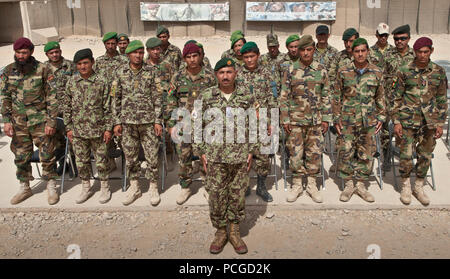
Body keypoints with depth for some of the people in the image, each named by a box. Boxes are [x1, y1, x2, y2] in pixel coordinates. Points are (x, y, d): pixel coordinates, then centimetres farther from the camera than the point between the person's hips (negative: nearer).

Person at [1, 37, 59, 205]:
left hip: (40, 121, -3)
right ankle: (24, 188, 28)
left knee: (47, 155, 2)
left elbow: (52, 98, -6)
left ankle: (51, 187, 19)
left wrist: (51, 122, -10)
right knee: (21, 157, 12)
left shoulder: (43, 70, -6)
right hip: (18, 122, 3)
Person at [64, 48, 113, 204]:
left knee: (101, 160, 7)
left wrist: (108, 128, -6)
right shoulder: (71, 82, 2)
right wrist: (68, 128, 6)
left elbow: (107, 107, -4)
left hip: (97, 130, -3)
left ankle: (104, 187, 25)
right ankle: (86, 188, 30)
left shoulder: (101, 82, -6)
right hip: (78, 131, 3)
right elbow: (67, 107, 8)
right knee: (81, 161, 12)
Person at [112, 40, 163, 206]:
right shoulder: (121, 73, 5)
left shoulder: (151, 73, 1)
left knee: (152, 156, 2)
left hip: (148, 121, -2)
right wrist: (117, 122, 2)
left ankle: (153, 188, 17)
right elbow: (116, 99, 7)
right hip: (128, 122, 2)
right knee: (130, 157, 9)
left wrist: (158, 121, -5)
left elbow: (158, 99, 0)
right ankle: (134, 188, 24)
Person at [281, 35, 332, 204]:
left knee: (315, 153, 6)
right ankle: (297, 185, 17)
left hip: (316, 120, 1)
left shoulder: (321, 71, 4)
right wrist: (285, 119, -4)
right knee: (296, 153, 2)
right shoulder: (291, 71, 0)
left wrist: (326, 118, 3)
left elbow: (326, 96, 8)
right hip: (296, 120, -1)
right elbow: (284, 97, 1)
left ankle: (312, 185, 20)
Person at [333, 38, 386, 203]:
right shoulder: (343, 72, 1)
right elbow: (337, 97, 4)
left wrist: (381, 117, 6)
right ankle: (348, 185, 15)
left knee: (367, 154, 5)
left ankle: (361, 185, 19)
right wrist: (336, 118, 0)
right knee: (346, 152, 0)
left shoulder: (377, 73, 5)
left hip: (369, 121, 2)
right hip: (348, 120, -1)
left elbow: (380, 97, 12)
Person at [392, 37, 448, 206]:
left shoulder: (439, 72, 3)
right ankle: (405, 187, 19)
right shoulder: (405, 70, -3)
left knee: (425, 156, 9)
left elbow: (442, 100, 9)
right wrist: (396, 121, -4)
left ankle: (419, 187, 26)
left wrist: (440, 123, 5)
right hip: (408, 120, -2)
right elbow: (397, 97, 0)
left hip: (429, 121, 2)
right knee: (406, 155, -2)